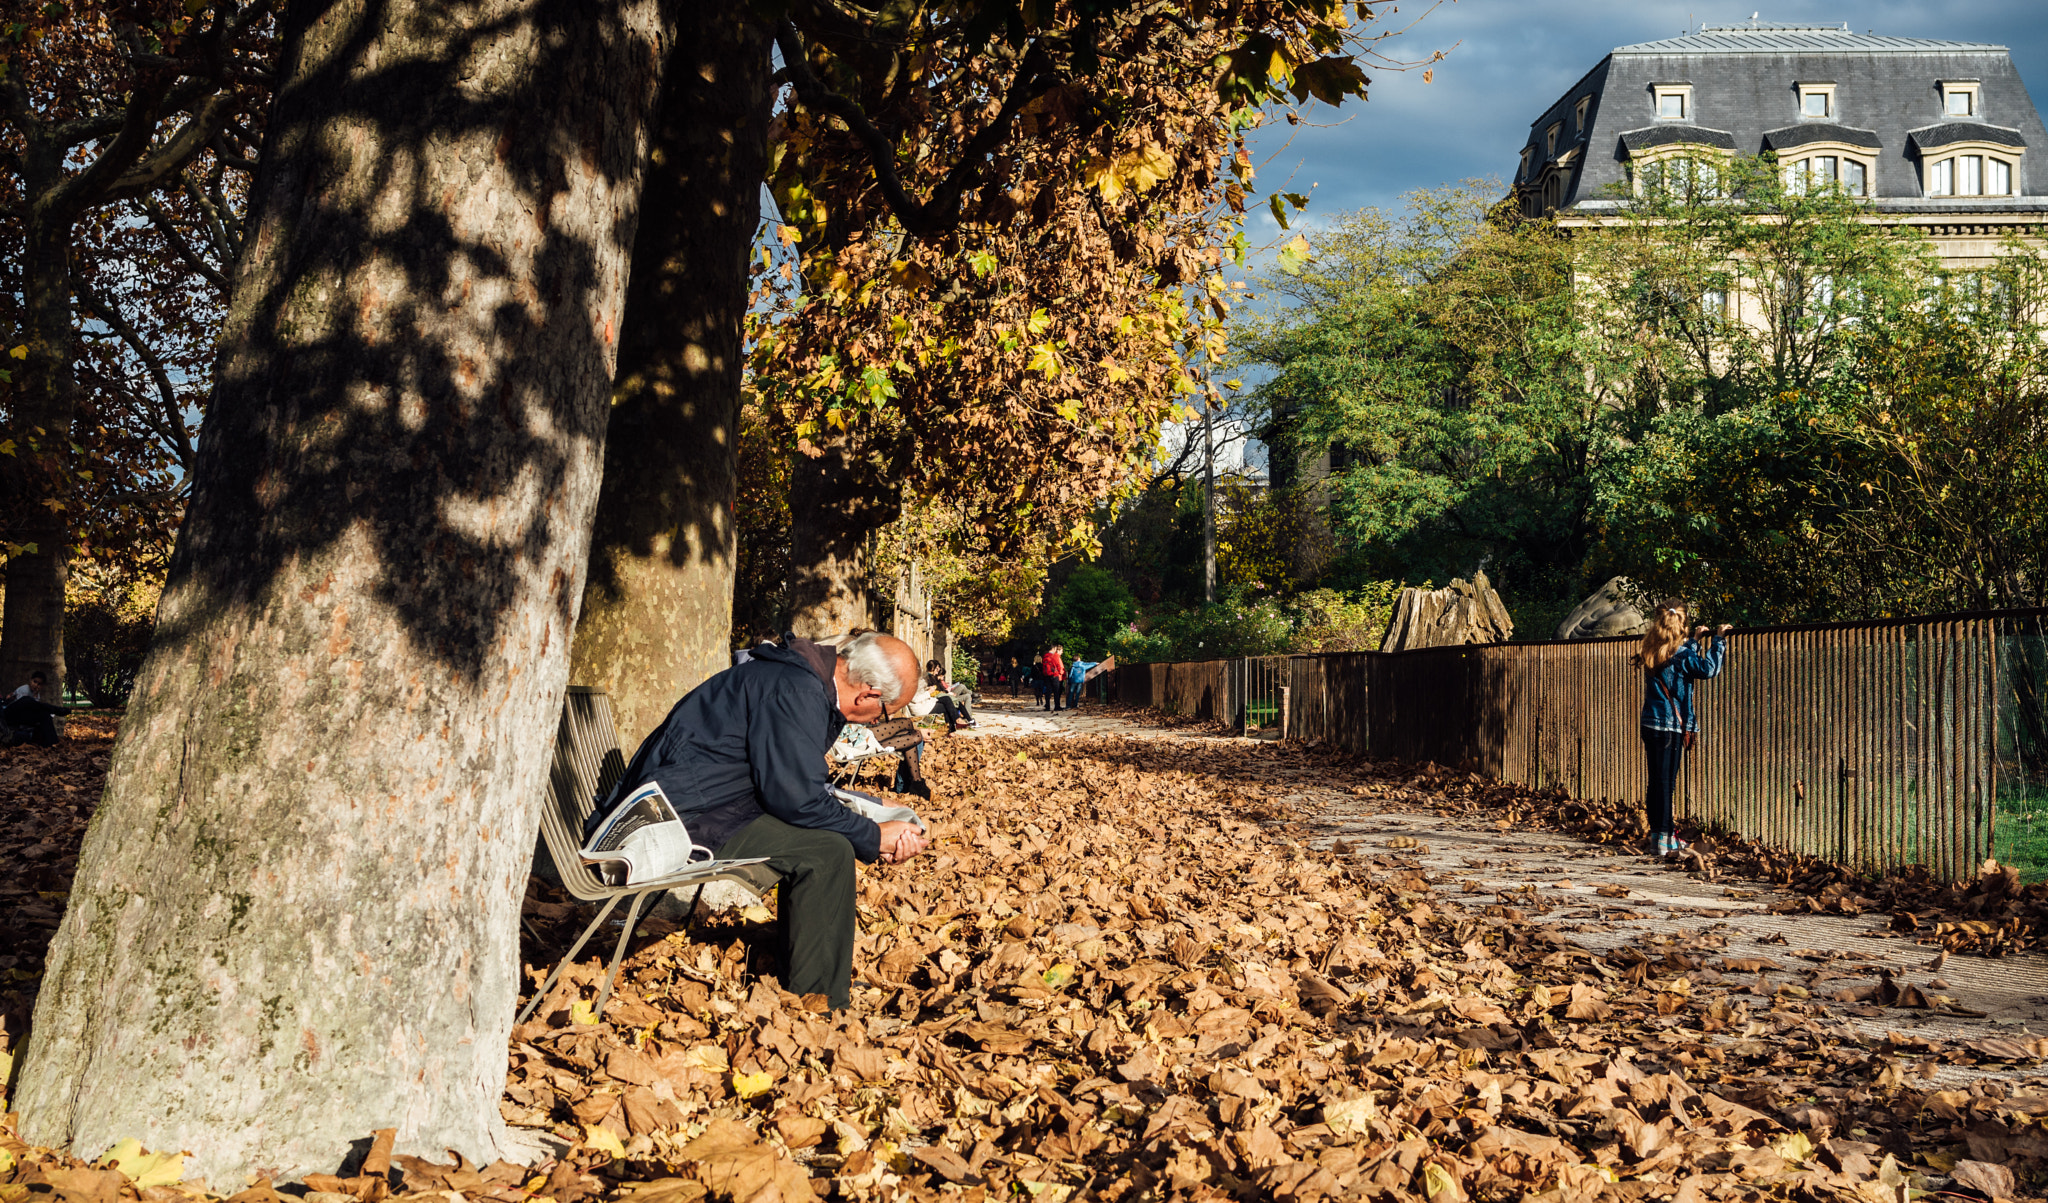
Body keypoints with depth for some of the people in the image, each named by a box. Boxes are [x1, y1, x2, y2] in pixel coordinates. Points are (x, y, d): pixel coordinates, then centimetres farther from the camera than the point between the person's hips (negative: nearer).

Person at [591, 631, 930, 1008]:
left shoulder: (813, 684, 11)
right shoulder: (794, 690, -22)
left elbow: (803, 783, 20)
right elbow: (798, 799, -24)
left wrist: (873, 823, 11)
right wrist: (874, 837, -12)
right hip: (688, 815, -11)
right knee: (827, 850, -20)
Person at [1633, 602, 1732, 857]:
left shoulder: (1651, 653, 9)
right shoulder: (1679, 655, -13)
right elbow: (1709, 669, -17)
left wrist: (1695, 640, 34)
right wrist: (1719, 640, -7)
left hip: (1651, 725, 7)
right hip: (1671, 727, -7)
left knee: (1658, 781, 12)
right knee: (1665, 782, -3)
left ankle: (1665, 836, 22)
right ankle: (1662, 839, 0)